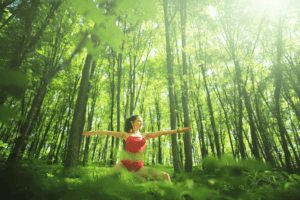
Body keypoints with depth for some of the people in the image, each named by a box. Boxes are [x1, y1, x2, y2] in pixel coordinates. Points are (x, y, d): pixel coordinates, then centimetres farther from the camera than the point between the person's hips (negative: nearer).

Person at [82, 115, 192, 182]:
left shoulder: (145, 135, 11)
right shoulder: (126, 135, 8)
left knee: (165, 176, -11)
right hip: (125, 163, -1)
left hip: (139, 166, 1)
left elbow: (162, 132, 6)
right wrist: (92, 132, 11)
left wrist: (178, 130, 3)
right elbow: (108, 132, 9)